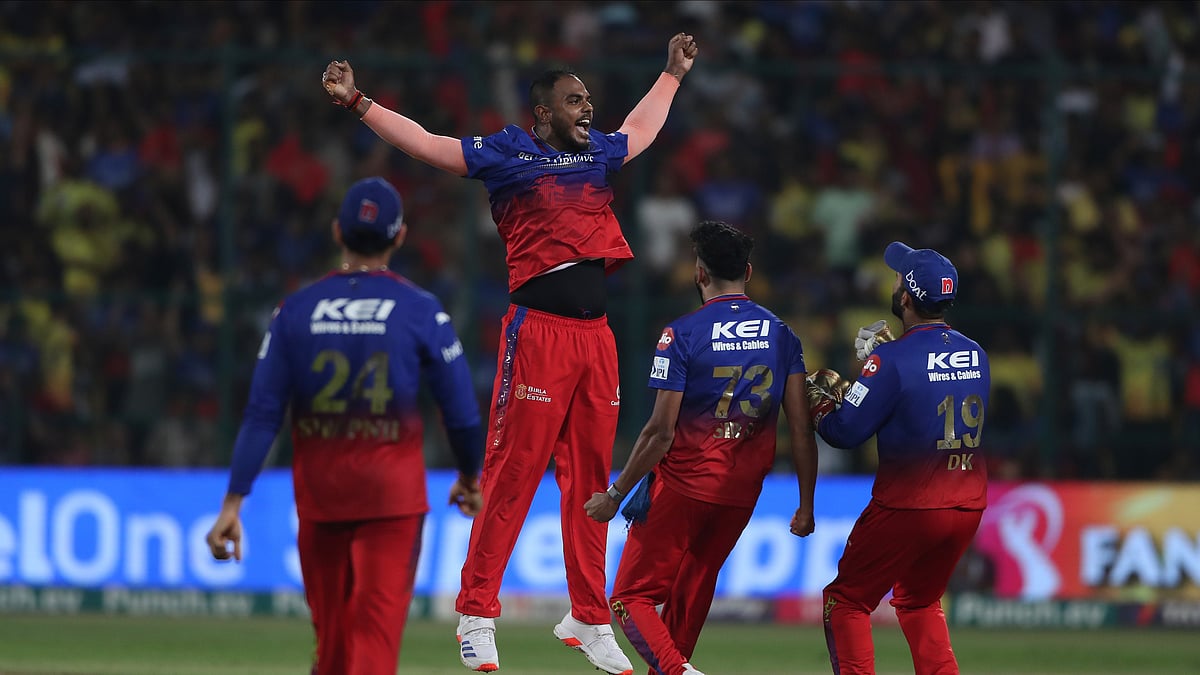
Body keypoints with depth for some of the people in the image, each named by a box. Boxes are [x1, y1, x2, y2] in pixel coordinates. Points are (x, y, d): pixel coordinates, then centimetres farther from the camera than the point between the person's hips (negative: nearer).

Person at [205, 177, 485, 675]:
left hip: (317, 487, 3)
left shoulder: (296, 309, 1)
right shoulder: (420, 310, -5)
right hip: (393, 486, -3)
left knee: (330, 631, 15)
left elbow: (262, 414, -3)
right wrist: (469, 477, 18)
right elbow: (462, 412, -1)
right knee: (377, 633, -8)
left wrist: (233, 502, -3)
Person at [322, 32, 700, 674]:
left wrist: (672, 74, 52)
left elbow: (640, 129, 41)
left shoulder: (598, 152, 20)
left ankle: (588, 620, 13)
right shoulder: (506, 153, 3)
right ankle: (476, 616, -4)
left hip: (596, 334, 6)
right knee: (511, 474, -8)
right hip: (537, 329, -6)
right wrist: (357, 102, -7)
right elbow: (425, 143, 0)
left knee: (590, 478, 7)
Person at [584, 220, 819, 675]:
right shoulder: (782, 335, 3)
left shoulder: (682, 335, -11)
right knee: (693, 588, 22)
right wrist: (806, 505, 8)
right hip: (743, 490, 5)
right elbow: (801, 428, 1)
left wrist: (615, 495, -6)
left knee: (632, 596, -1)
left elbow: (661, 431, -14)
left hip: (683, 483, -5)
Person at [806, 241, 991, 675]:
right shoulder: (976, 355, 6)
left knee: (846, 601, 7)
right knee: (918, 602, 26)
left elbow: (846, 432, -12)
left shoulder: (893, 359, -16)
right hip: (969, 508, 7)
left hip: (906, 508, -7)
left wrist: (819, 402, 8)